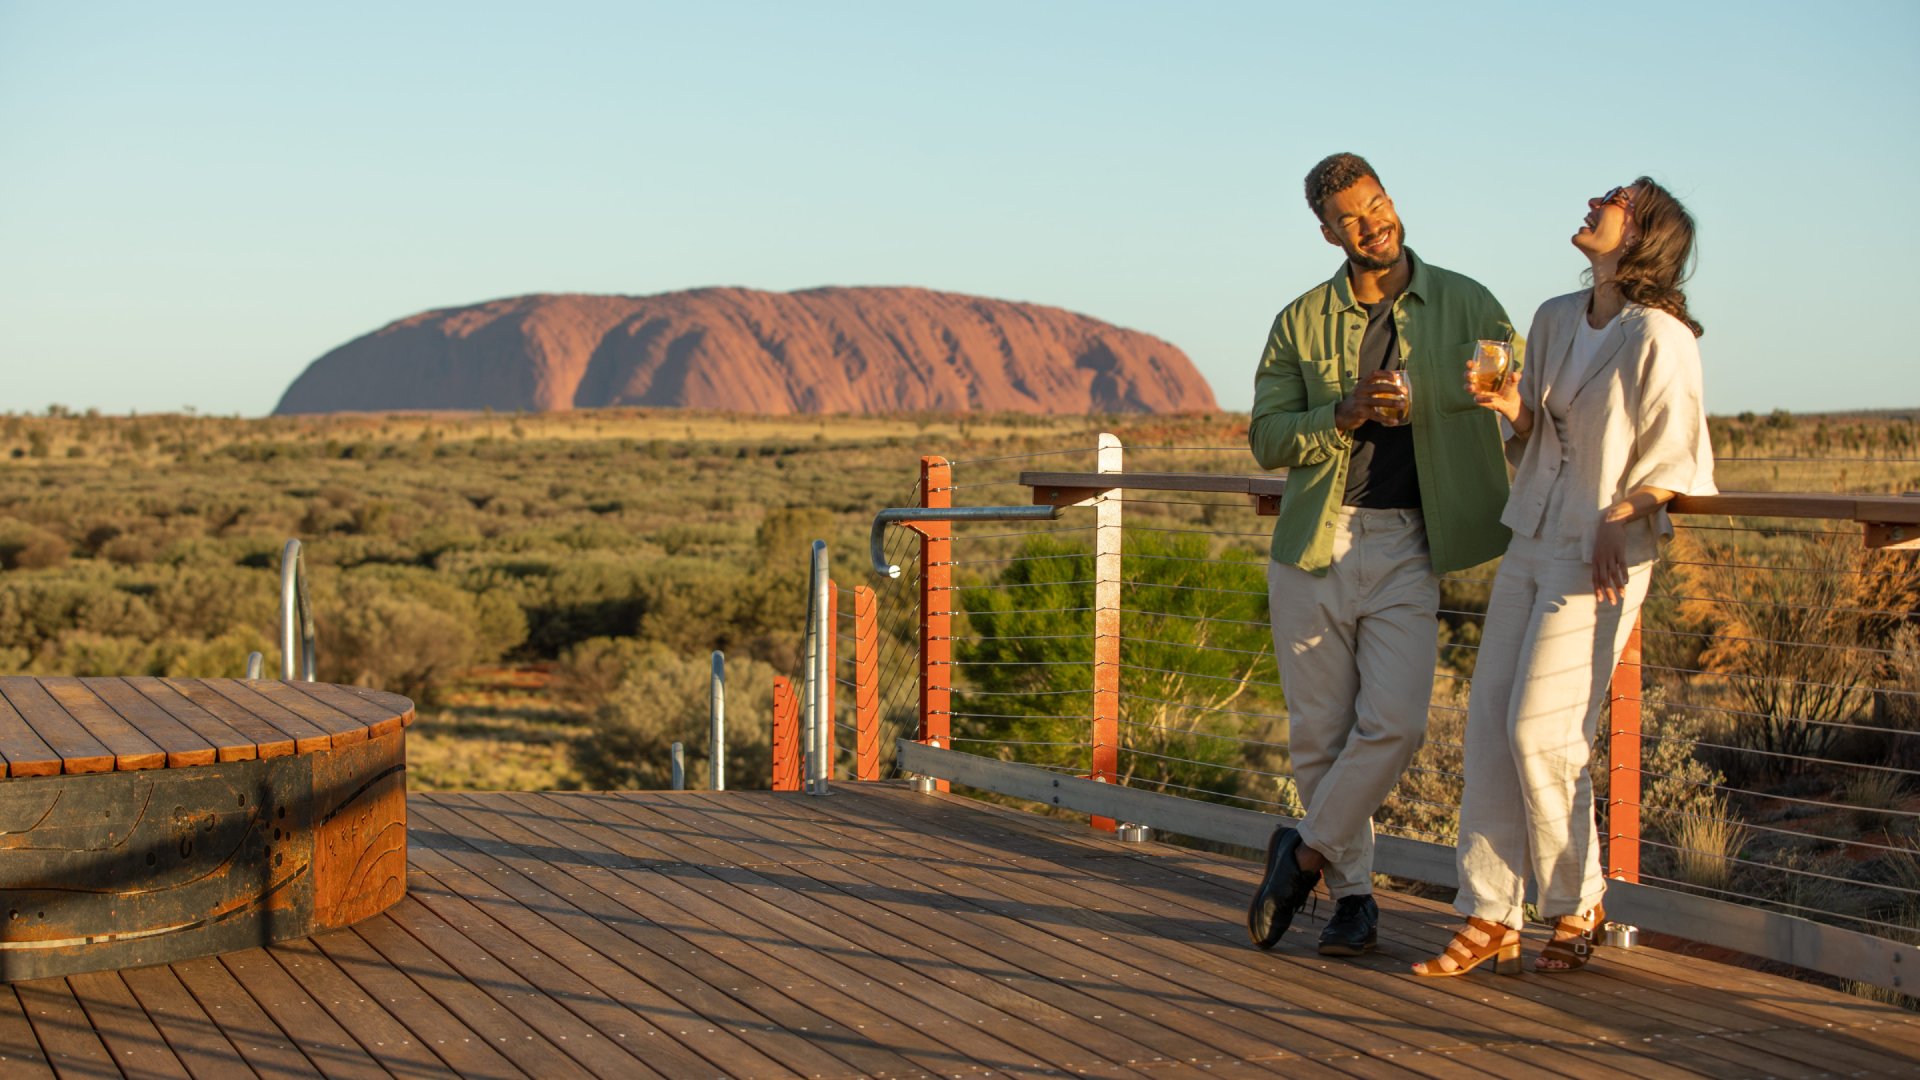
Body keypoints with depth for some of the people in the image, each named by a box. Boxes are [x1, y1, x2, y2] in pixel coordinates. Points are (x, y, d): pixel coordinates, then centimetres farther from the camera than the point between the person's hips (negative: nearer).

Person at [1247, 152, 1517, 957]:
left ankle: (1306, 851, 6)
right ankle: (1352, 895, 17)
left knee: (1394, 723, -15)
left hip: (1407, 550, -1)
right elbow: (1266, 437, 3)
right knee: (1319, 733, 3)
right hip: (1314, 545, 1)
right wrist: (1345, 415, -13)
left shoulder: (1465, 307, 5)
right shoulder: (1301, 322, 7)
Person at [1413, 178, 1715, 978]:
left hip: (1600, 559, -7)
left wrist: (1617, 521, -18)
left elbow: (1677, 458, -8)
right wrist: (1510, 409, -1)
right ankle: (1489, 919, 8)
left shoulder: (1657, 337, -11)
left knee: (1541, 731, -8)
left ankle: (1577, 906, 12)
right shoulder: (1555, 320, 11)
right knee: (1489, 724, 2)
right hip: (1530, 545, 7)